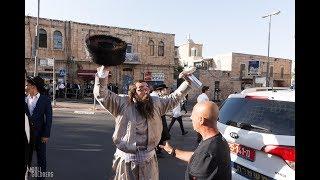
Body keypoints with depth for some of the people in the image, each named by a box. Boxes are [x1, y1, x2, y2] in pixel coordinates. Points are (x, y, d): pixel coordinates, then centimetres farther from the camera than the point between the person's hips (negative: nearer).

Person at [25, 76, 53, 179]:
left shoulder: (45, 100, -6)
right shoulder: (25, 99, 3)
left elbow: (48, 118, -7)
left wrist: (46, 135, -10)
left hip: (39, 133, -3)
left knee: (41, 156, 9)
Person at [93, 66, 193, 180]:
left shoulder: (156, 103, 2)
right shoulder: (122, 103, -10)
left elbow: (174, 98, 10)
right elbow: (101, 94, -16)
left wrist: (187, 82, 5)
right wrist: (102, 76, -30)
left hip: (148, 158, 3)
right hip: (126, 159, -3)